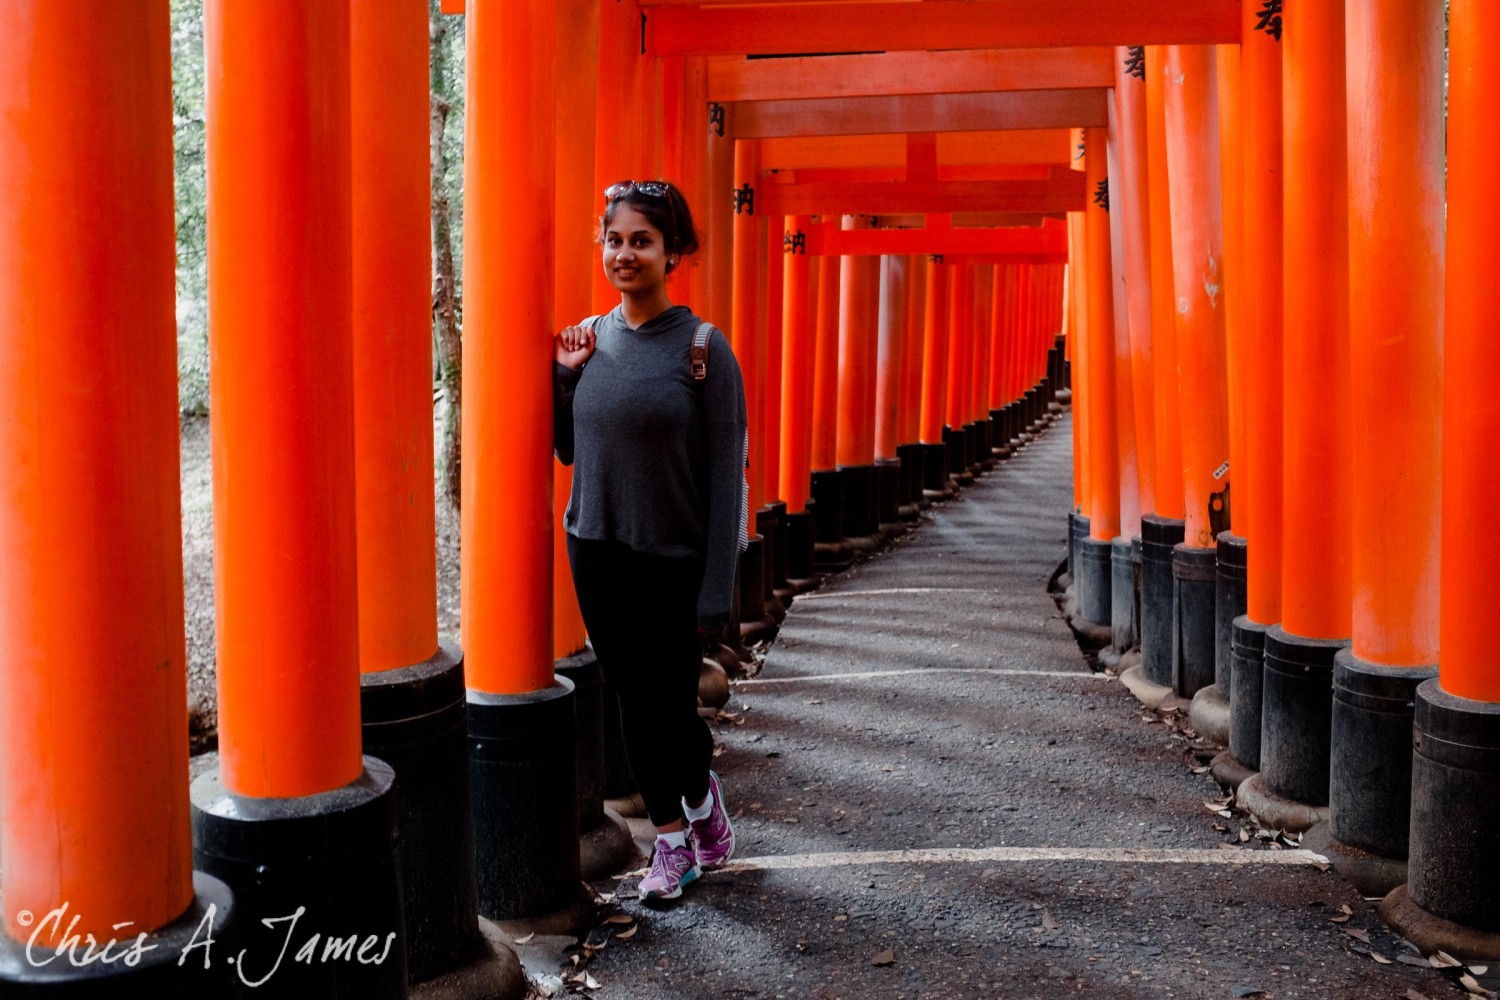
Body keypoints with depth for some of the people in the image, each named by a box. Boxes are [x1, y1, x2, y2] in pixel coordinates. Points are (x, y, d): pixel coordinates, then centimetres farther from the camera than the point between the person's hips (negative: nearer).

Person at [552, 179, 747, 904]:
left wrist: (716, 592, -15)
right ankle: (671, 839, 28)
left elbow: (726, 475, -12)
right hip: (597, 554, 5)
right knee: (633, 699, 11)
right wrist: (564, 376, -2)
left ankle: (700, 793, 34)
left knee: (668, 702, 1)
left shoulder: (702, 347, -10)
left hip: (673, 563, -4)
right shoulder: (590, 337, 5)